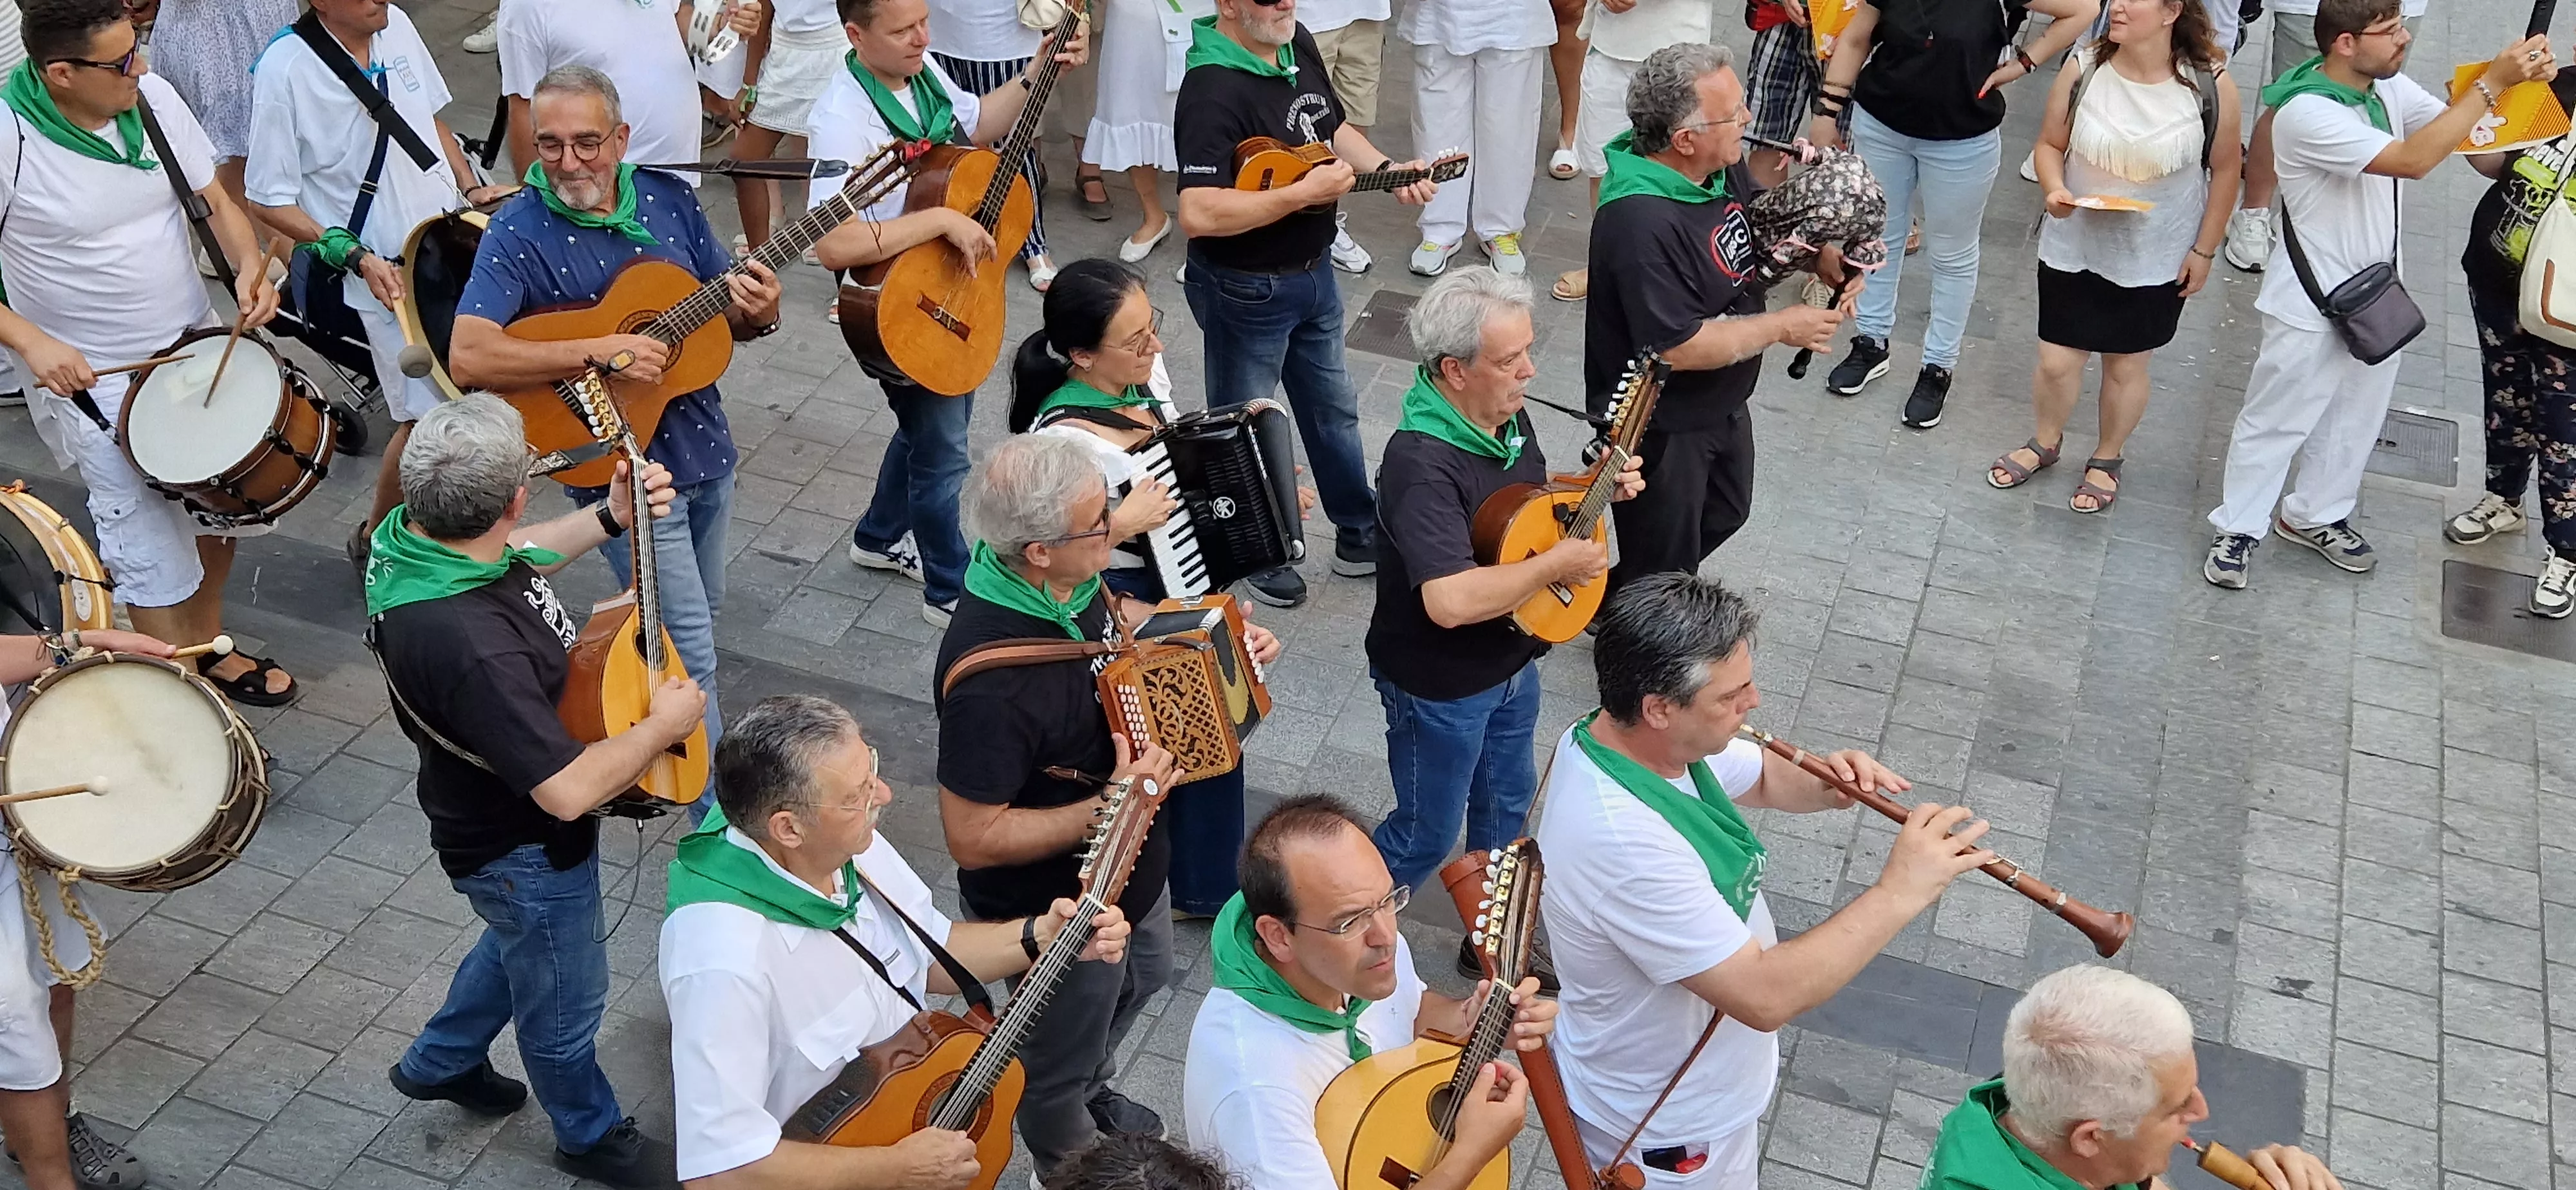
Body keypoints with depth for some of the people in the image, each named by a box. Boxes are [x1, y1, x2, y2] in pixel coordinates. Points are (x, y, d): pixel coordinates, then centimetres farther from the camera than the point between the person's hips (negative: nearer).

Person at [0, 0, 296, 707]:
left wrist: (248, 266, -16)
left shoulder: (152, 98, -9)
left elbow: (216, 203, 3)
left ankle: (209, 647, 45)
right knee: (155, 561, -1)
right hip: (94, 383, -6)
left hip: (197, 348, 6)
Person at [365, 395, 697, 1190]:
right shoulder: (468, 646, -44)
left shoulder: (414, 530, -17)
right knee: (565, 999, 20)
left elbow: (515, 558, 8)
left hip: (503, 819, 8)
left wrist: (611, 518, -4)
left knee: (520, 941, 35)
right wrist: (664, 725, -24)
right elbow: (568, 791, -39)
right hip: (525, 851, -8)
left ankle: (439, 1063, 57)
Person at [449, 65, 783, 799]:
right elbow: (468, 357, -27)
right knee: (691, 655, -5)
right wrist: (600, 353, -31)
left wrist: (756, 311, -17)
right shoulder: (519, 233, -16)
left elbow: (736, 315, 7)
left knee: (697, 614, 23)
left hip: (704, 444, 6)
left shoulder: (669, 197, -1)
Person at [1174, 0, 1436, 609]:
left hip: (1312, 272, 9)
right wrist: (1304, 192, -32)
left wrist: (1389, 171, -3)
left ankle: (1360, 535, 43)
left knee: (1334, 409, 24)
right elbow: (1198, 214, -39)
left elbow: (1333, 128, 15)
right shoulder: (1215, 90, -29)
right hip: (1246, 290, -9)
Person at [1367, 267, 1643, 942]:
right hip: (1441, 686, -8)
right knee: (1428, 837, 10)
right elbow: (1451, 600, -45)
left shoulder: (1506, 413, -6)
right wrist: (1558, 564, -32)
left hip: (1510, 659, 8)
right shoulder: (1423, 466, -35)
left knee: (1506, 808, 25)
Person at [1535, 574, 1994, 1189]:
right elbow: (1766, 996, -38)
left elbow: (1764, 778, 6)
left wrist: (1828, 782, -15)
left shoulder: (1635, 735, -12)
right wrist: (1900, 893, -33)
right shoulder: (1623, 842, -41)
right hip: (1668, 1133, -8)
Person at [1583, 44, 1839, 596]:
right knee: (1663, 572, 12)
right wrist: (1785, 327, -23)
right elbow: (1678, 349, -34)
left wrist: (1827, 256, -11)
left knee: (1724, 513, 32)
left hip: (1723, 404, 9)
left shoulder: (1722, 166, -8)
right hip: (1660, 427, -9)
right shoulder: (1641, 223, -36)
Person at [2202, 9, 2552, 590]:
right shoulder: (2307, 113, -28)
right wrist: (2492, 83, -33)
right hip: (2313, 302, -7)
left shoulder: (2390, 86, -4)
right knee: (2276, 420, 7)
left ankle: (2314, 515, 39)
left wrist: (2522, 80, -22)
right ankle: (2238, 529, 23)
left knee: (2355, 417, 20)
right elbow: (2413, 160, -34)